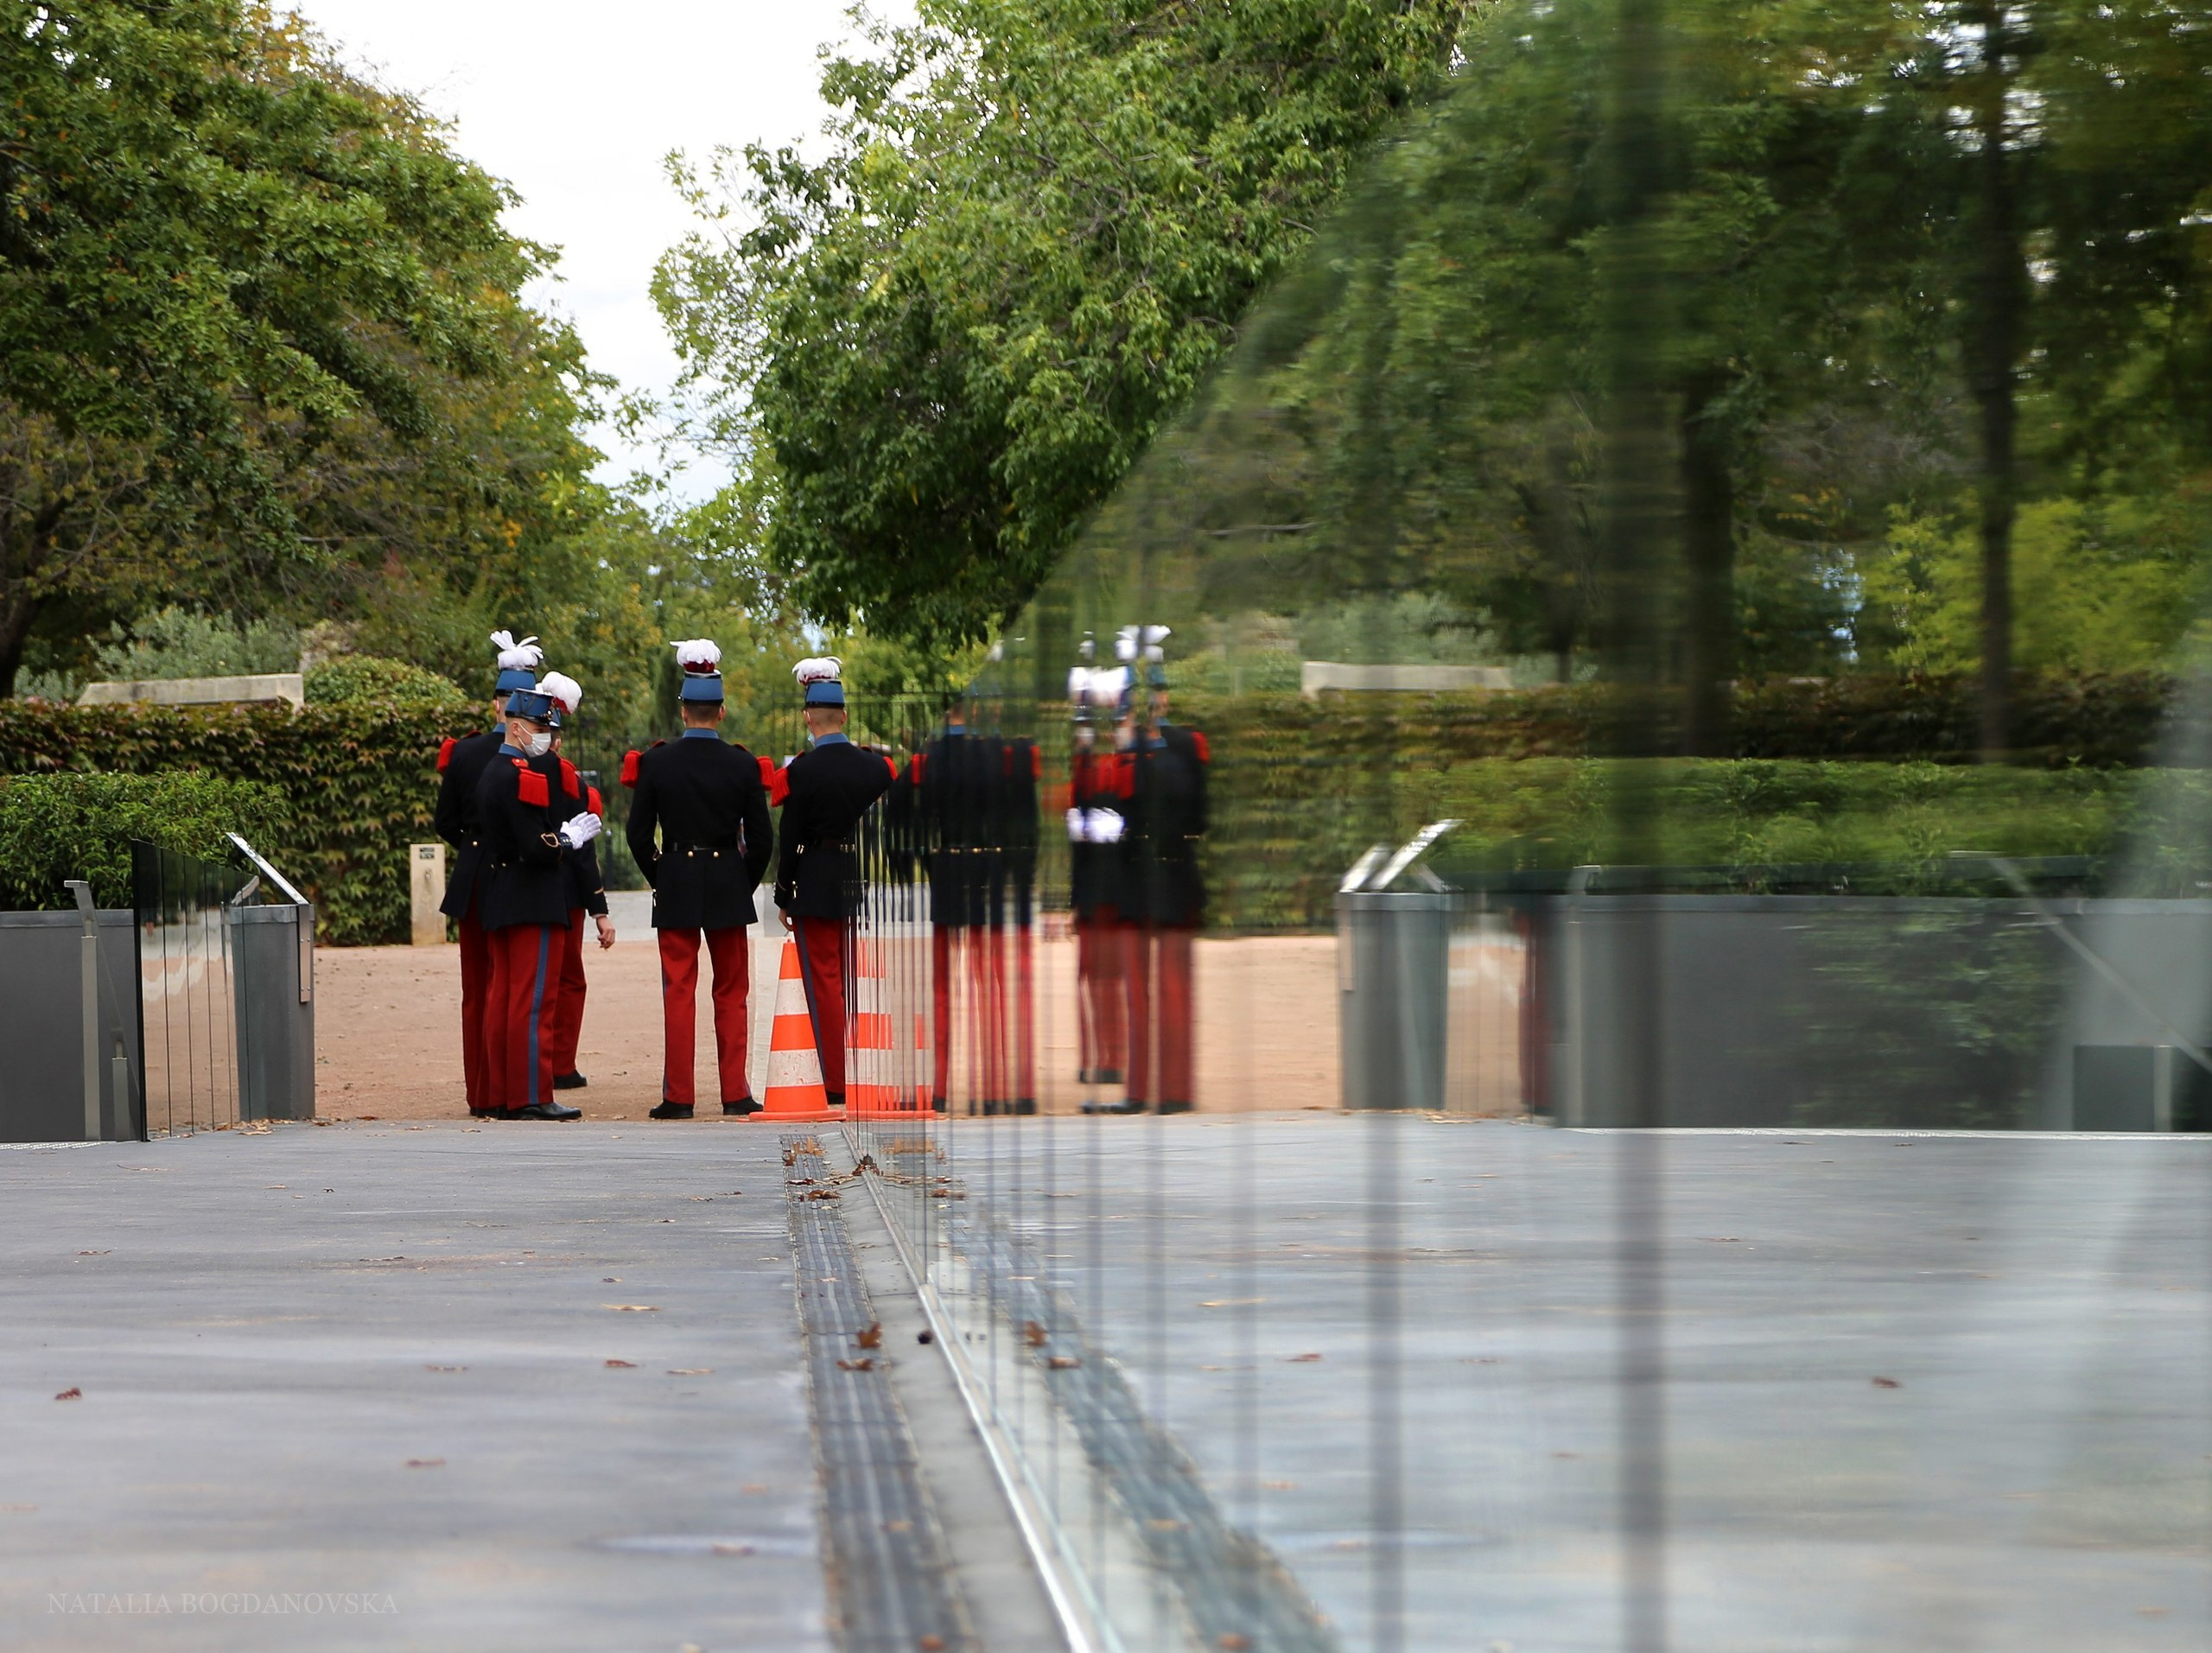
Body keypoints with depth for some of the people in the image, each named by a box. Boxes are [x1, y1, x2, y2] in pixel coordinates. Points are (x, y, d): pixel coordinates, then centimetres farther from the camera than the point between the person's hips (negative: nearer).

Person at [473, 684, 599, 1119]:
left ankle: (503, 1097, 13)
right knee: (534, 1001, -7)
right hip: (533, 903, -10)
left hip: (500, 902, 10)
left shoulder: (493, 772, 16)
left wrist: (564, 833, 10)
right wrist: (572, 840, -5)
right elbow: (537, 849, -21)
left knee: (504, 998, 10)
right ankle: (531, 1097, -6)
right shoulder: (522, 775, -16)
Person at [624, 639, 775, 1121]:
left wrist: (660, 880, 10)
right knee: (731, 993, 9)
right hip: (728, 887, 0)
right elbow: (761, 837, -2)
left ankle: (678, 1096, 0)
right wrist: (746, 883, 11)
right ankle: (735, 1094, 7)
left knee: (679, 991, 3)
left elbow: (638, 834, -3)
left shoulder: (656, 762, -5)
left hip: (675, 887, 0)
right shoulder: (742, 765, -4)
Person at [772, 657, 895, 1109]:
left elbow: (790, 839, -10)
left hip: (815, 889, -4)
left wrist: (784, 898, -2)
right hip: (862, 885, 4)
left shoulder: (801, 771, -12)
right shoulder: (875, 766, 2)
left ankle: (836, 1085, 0)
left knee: (825, 983, 1)